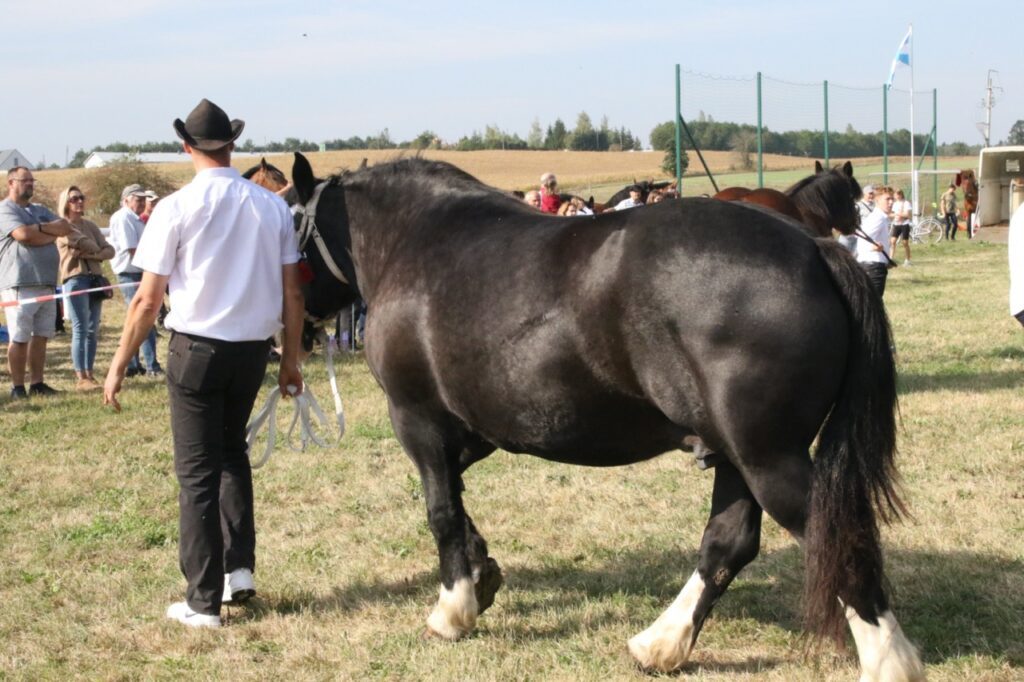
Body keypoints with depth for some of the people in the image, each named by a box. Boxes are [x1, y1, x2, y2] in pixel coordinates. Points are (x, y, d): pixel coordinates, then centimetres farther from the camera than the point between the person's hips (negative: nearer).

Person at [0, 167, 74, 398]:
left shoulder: (40, 210, 20)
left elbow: (66, 228, 7)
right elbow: (23, 234, -19)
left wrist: (40, 230, -8)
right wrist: (51, 230, -3)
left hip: (46, 283, 7)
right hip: (19, 284, -7)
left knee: (41, 336, 8)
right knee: (19, 338, -4)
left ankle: (37, 383, 13)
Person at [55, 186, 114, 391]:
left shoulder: (90, 226, 17)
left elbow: (109, 251, 8)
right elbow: (81, 242, -15)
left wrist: (92, 254, -10)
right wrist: (98, 249, 2)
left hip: (95, 279, 6)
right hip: (75, 279, -6)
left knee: (93, 330, 5)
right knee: (80, 329, -9)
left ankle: (89, 374, 10)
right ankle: (81, 378, -9)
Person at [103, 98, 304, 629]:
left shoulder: (176, 208, -10)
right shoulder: (273, 207, 0)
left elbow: (148, 299, -10)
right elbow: (292, 294, 3)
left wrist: (119, 366, 0)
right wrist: (290, 361, 14)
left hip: (196, 349, -4)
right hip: (253, 348, 4)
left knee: (197, 470, 5)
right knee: (232, 451, 25)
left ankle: (203, 601, 7)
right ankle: (240, 568, 20)